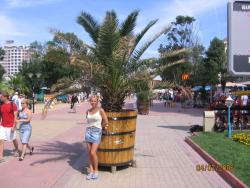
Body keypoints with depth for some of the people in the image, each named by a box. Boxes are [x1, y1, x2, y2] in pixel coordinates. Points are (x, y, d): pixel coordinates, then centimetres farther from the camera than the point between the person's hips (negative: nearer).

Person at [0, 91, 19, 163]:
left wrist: (14, 126, -19)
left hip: (11, 126, -4)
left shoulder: (13, 105, -11)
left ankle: (16, 150, 40)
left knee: (14, 140, 14)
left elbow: (15, 116, -13)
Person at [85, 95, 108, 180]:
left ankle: (96, 171, 8)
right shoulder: (88, 111, 8)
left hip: (97, 132, -4)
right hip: (88, 132, 5)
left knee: (93, 153, -10)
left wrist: (99, 126, 8)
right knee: (89, 153, 4)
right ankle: (91, 171, 14)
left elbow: (106, 122, -3)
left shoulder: (100, 110, -5)